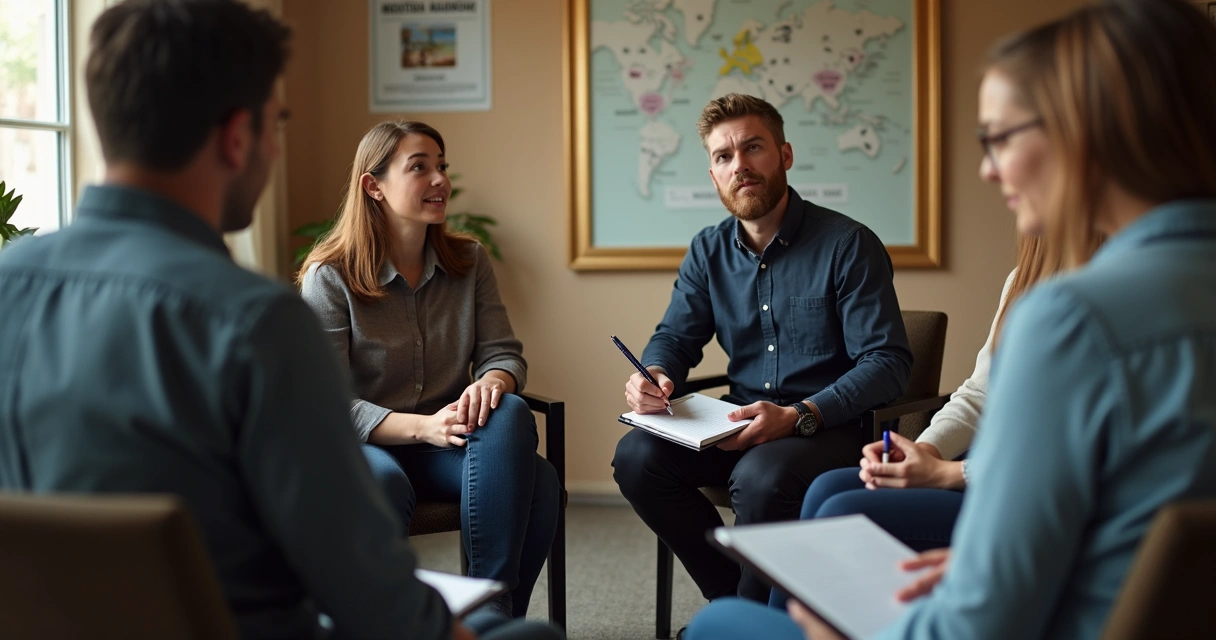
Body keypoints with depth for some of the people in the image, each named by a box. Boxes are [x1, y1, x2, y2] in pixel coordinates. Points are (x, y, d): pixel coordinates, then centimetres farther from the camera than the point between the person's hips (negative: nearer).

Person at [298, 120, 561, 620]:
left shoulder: (470, 262, 7)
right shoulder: (329, 276, -7)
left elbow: (503, 353, 3)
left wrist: (492, 383, -24)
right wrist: (422, 426, -26)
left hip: (449, 442, 4)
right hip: (361, 446, -4)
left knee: (525, 447, -29)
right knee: (383, 484, -41)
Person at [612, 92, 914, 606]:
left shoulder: (848, 245, -10)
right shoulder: (708, 251, 8)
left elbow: (887, 363, -14)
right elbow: (674, 337, 14)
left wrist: (798, 416, -27)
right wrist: (654, 377, -12)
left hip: (831, 428, -5)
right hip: (742, 425, 6)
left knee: (760, 479, -35)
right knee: (636, 456, -17)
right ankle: (732, 599, -3)